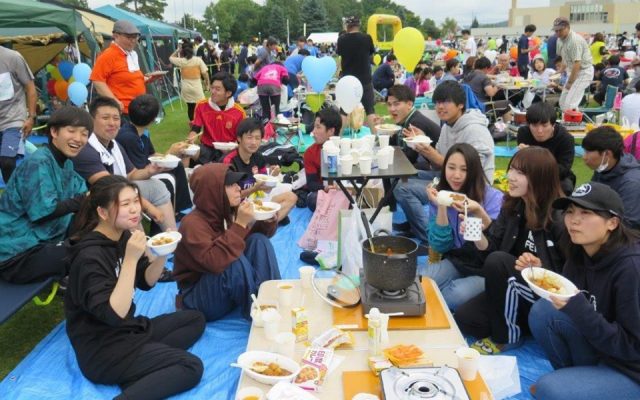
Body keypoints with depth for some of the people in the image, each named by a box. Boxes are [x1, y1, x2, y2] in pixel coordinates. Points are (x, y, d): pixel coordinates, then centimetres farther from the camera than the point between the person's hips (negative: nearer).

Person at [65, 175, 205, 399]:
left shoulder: (123, 236, 2)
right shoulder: (89, 256, -23)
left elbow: (146, 282, 10)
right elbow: (114, 314, -28)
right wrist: (130, 259, -33)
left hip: (127, 329, 9)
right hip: (102, 349, -9)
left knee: (195, 320, 7)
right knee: (191, 367, -14)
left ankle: (141, 375, -9)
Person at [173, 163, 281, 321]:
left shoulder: (228, 211, -3)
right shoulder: (193, 224, -25)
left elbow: (260, 235, 12)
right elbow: (214, 262, -40)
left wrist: (267, 221, -12)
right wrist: (240, 224, -35)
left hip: (231, 284, 8)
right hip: (198, 298, -7)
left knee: (259, 240, -9)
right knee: (234, 260, -34)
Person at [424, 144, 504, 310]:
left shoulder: (493, 197, -13)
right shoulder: (439, 195, -2)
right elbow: (440, 247, -6)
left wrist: (480, 213, -34)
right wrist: (441, 207, -19)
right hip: (456, 261, 3)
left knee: (456, 295, -31)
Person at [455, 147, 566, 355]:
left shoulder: (559, 218, -19)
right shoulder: (513, 206, -1)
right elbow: (491, 248, -1)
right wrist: (478, 238, -21)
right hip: (513, 291, 5)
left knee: (497, 261, -31)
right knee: (463, 318, -15)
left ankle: (506, 337, -11)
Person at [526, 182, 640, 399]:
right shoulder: (579, 252, -4)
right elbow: (567, 302, 6)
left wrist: (576, 307, -33)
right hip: (598, 349, 7)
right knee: (543, 310, -13)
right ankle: (573, 376, 7)